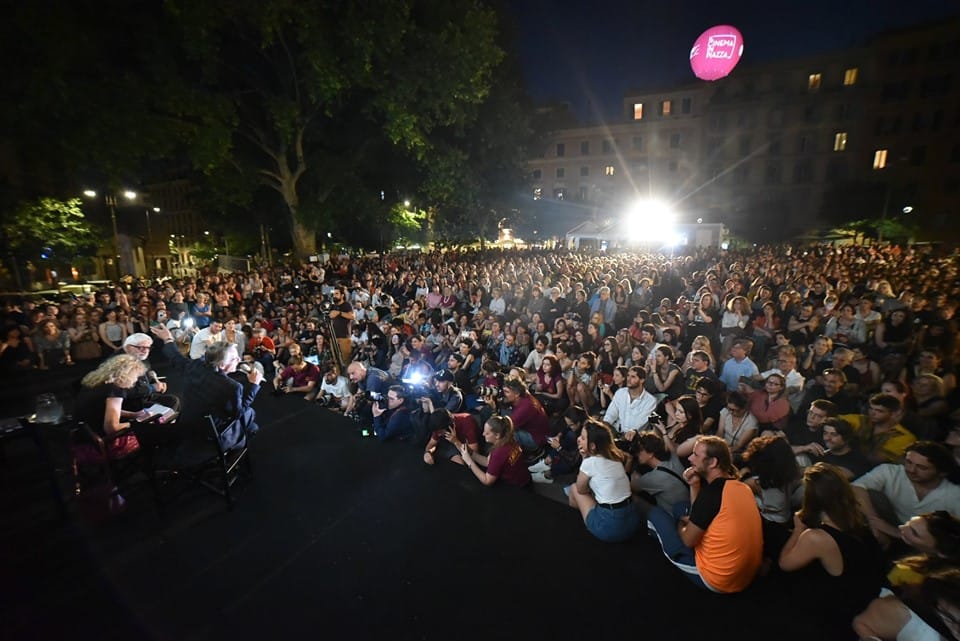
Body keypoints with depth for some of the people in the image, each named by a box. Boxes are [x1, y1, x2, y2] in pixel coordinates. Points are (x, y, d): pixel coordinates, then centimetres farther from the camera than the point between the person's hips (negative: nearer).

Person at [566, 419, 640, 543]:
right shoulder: (615, 456, 5)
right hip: (632, 521, 7)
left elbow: (581, 489, 4)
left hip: (610, 527, -7)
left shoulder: (590, 462, -15)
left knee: (574, 488, 16)